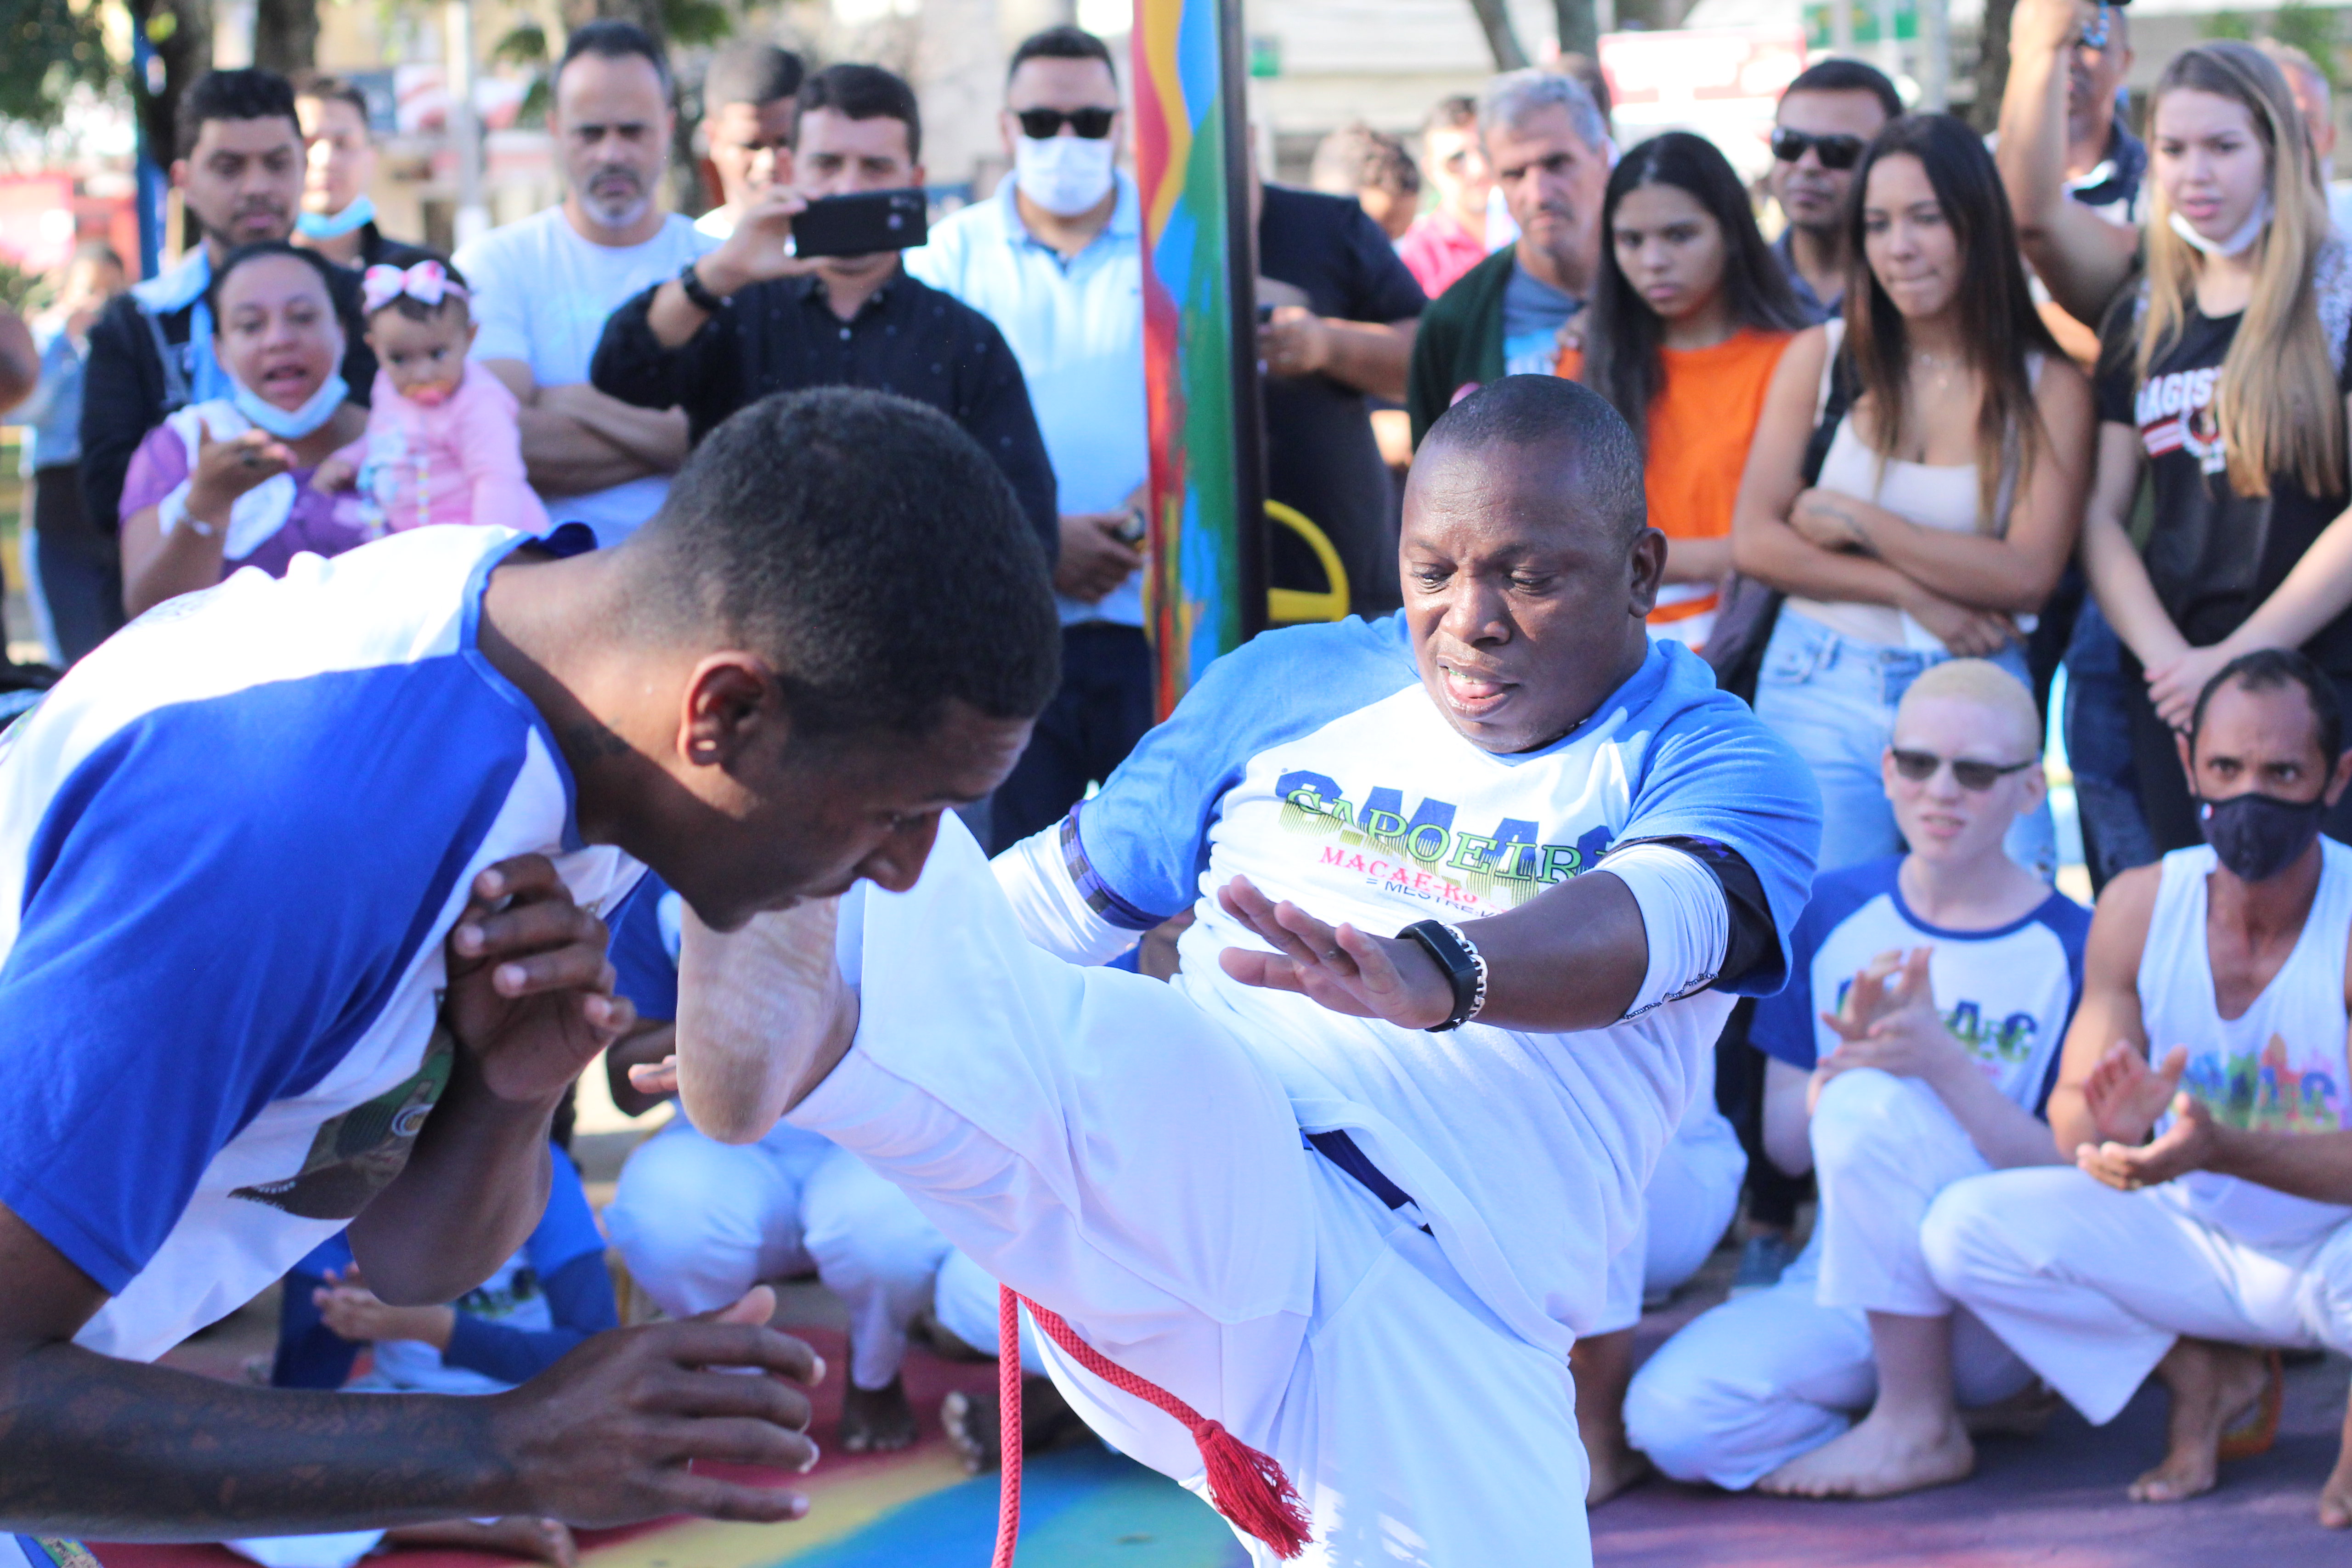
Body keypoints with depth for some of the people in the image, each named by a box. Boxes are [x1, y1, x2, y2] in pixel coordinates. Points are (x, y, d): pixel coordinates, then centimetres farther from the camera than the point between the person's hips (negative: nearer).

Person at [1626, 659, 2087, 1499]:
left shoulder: (2072, 947, -5)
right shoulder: (1832, 912, 6)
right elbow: (1783, 1139, 4)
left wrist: (1947, 1065, -27)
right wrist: (1852, 1049, -18)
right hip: (1841, 1287, 4)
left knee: (1873, 1102, -32)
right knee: (1671, 1418, -24)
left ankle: (1920, 1426, -15)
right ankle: (1942, 1399, 0)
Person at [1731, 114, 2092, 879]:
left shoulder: (2049, 387, 1)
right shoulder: (1820, 358, 5)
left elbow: (2028, 576, -8)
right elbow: (1753, 542, 0)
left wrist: (1857, 522, -6)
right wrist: (1915, 594, -8)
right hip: (1820, 693, 1)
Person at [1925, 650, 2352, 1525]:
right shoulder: (2138, 907, -10)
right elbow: (2071, 1124, -8)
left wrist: (2221, 1149, -44)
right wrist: (2106, 1120, -34)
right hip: (2194, 1238, 4)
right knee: (1963, 1229, -16)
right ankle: (2202, 1375, 4)